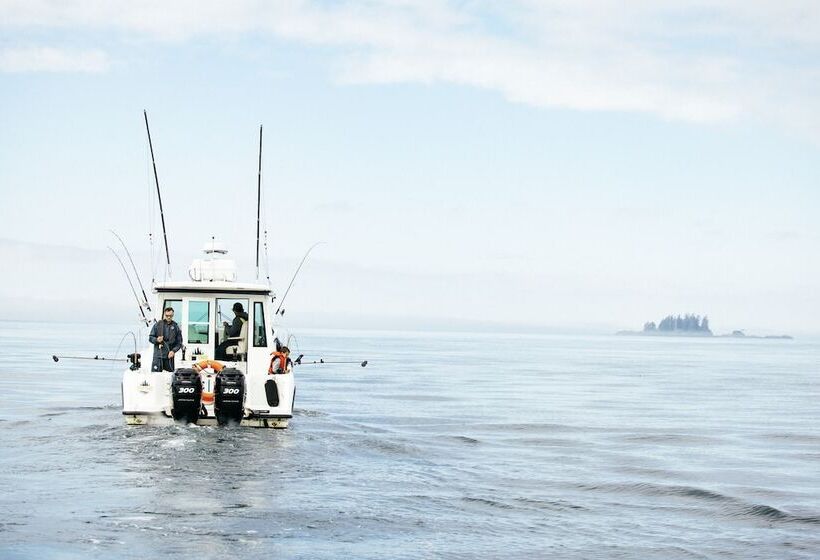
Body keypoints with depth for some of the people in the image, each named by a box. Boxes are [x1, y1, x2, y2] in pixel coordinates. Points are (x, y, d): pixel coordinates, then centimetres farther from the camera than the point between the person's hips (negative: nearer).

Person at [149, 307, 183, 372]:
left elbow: (179, 343, 8)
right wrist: (156, 340, -12)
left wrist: (174, 351, -8)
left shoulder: (175, 327, 7)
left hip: (169, 357, 1)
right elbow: (150, 338, 10)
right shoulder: (157, 325, 6)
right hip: (158, 356, -1)